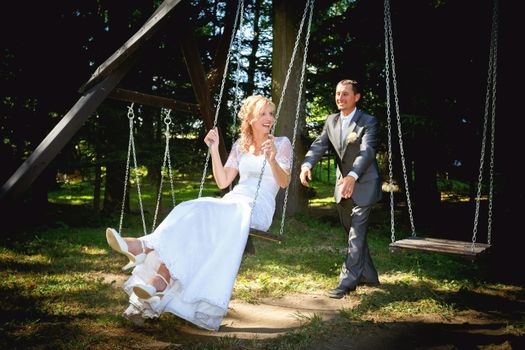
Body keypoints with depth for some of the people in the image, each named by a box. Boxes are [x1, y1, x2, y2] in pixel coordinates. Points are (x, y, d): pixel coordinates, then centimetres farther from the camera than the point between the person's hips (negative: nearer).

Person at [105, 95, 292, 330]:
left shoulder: (282, 143, 9)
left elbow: (284, 183, -3)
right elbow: (223, 182, 12)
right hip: (234, 200, 4)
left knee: (206, 215, -33)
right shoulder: (240, 145, 19)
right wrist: (214, 149, 3)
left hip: (259, 207, -4)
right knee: (194, 211, -29)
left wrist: (272, 160, -21)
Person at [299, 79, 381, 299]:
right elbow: (319, 145, -6)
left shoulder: (368, 122, -14)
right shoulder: (331, 121, 5)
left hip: (363, 184, -7)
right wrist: (307, 164, -27)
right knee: (353, 233, 16)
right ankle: (368, 275, 31)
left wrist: (353, 176, -46)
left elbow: (367, 151, -28)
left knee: (357, 233, -9)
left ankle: (347, 281, -4)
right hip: (342, 185, 7)